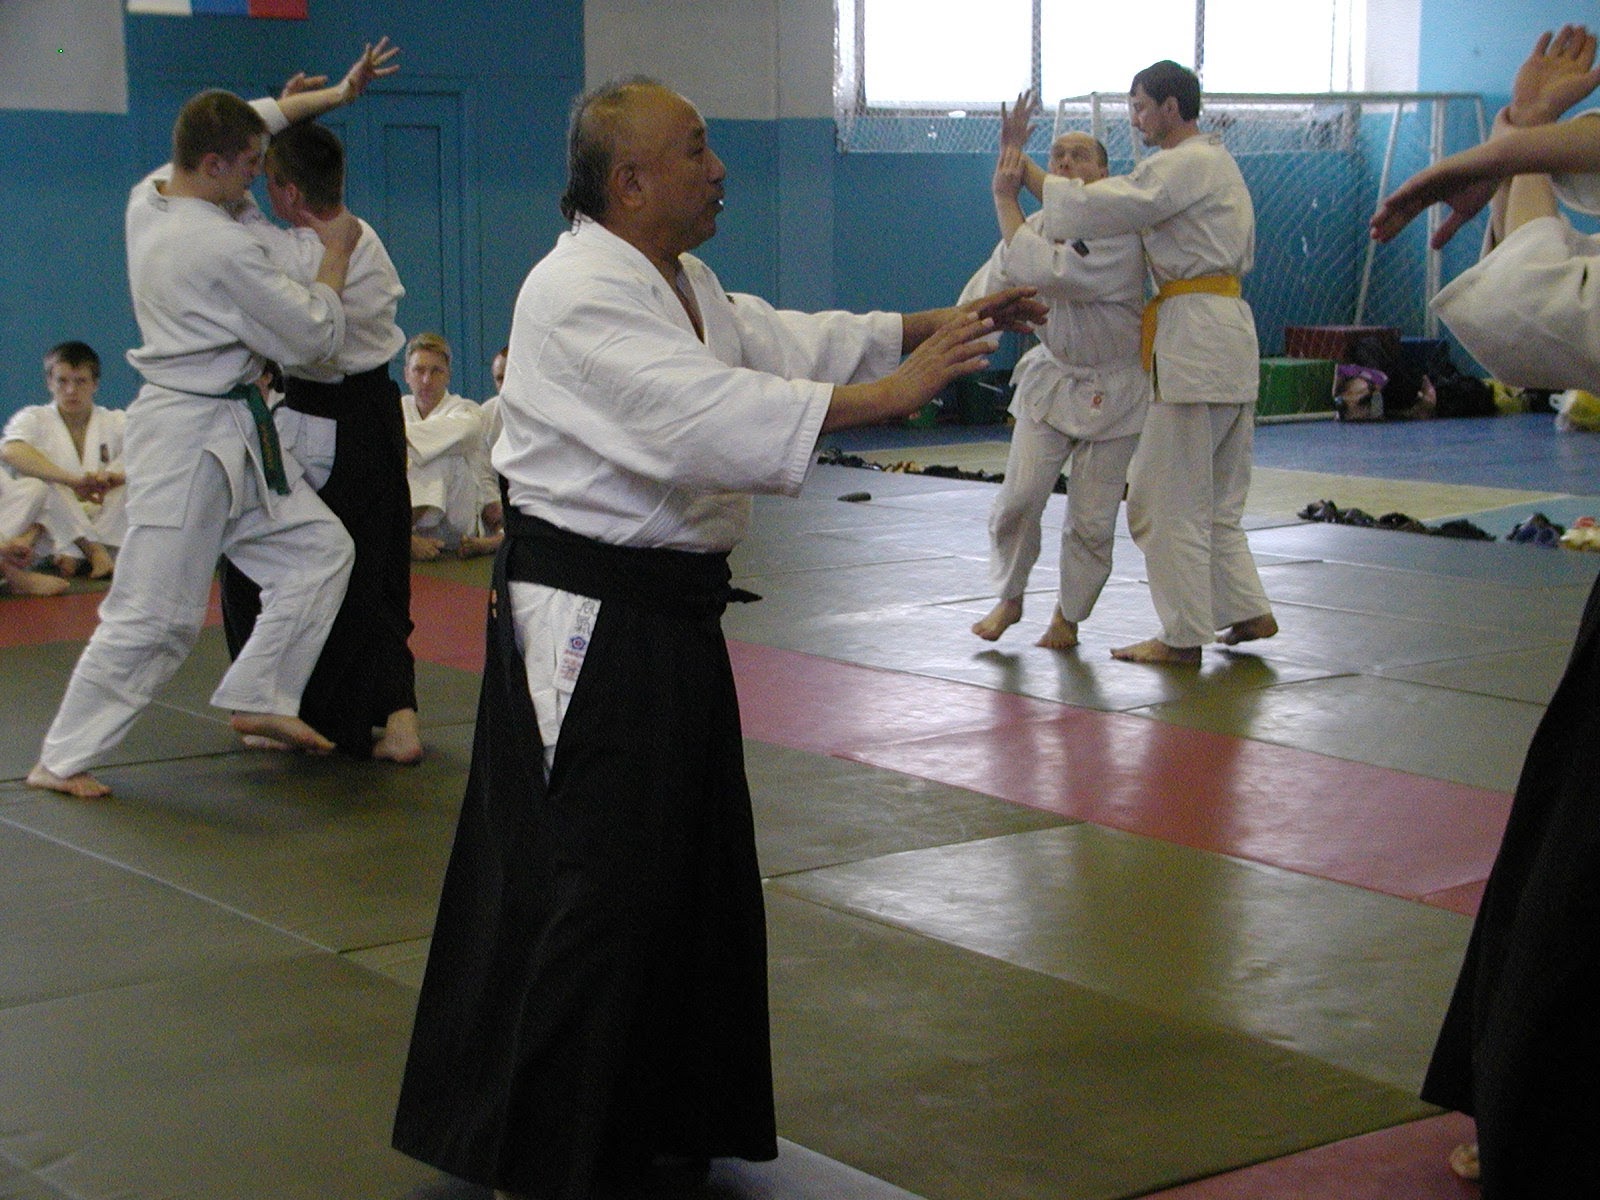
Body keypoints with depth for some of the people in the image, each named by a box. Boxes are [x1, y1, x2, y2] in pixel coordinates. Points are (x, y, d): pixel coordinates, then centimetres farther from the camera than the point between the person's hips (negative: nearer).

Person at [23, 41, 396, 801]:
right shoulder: (220, 248, -24)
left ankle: (258, 699, 19)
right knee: (154, 612, -5)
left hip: (233, 435, 10)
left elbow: (257, 121, 19)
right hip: (192, 437, -10)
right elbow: (317, 338, -14)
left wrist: (336, 94, 20)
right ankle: (62, 760, 5)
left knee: (319, 548, 12)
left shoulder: (148, 197, 2)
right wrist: (335, 254, -1)